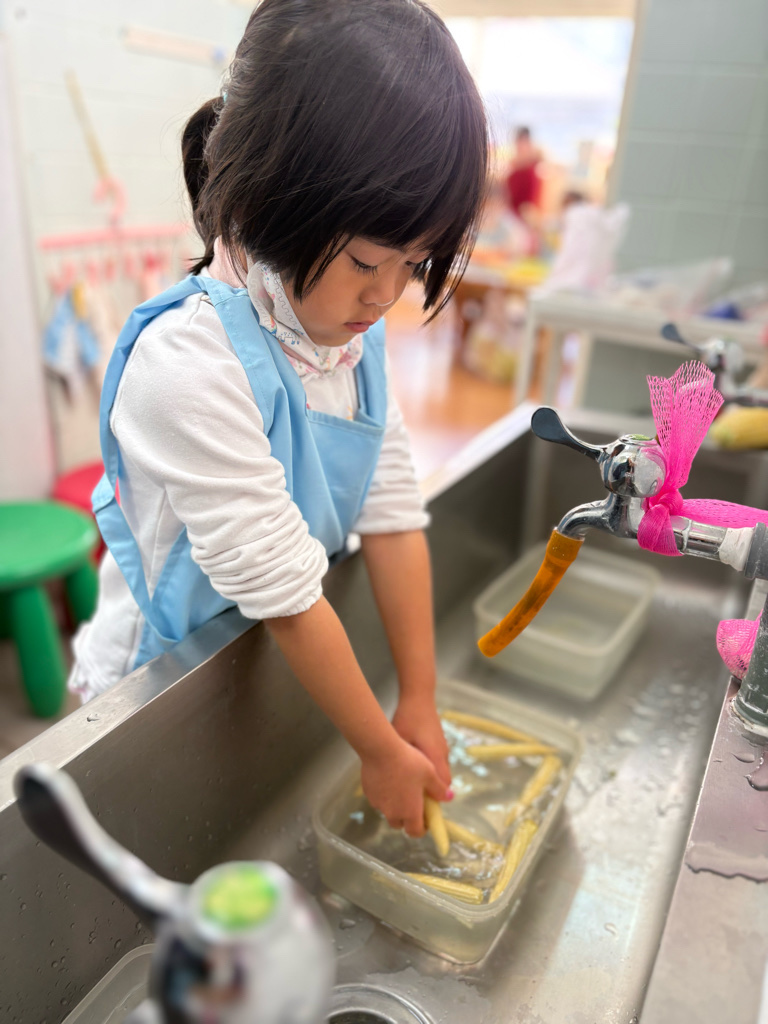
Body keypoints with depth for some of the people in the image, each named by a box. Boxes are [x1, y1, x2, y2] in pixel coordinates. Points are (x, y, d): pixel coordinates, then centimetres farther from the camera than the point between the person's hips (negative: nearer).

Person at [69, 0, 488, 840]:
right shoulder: (189, 361, -33)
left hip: (284, 661, 6)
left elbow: (393, 516, -9)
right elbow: (283, 592, -29)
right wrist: (381, 751, -18)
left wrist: (419, 702, -6)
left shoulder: (355, 335, -9)